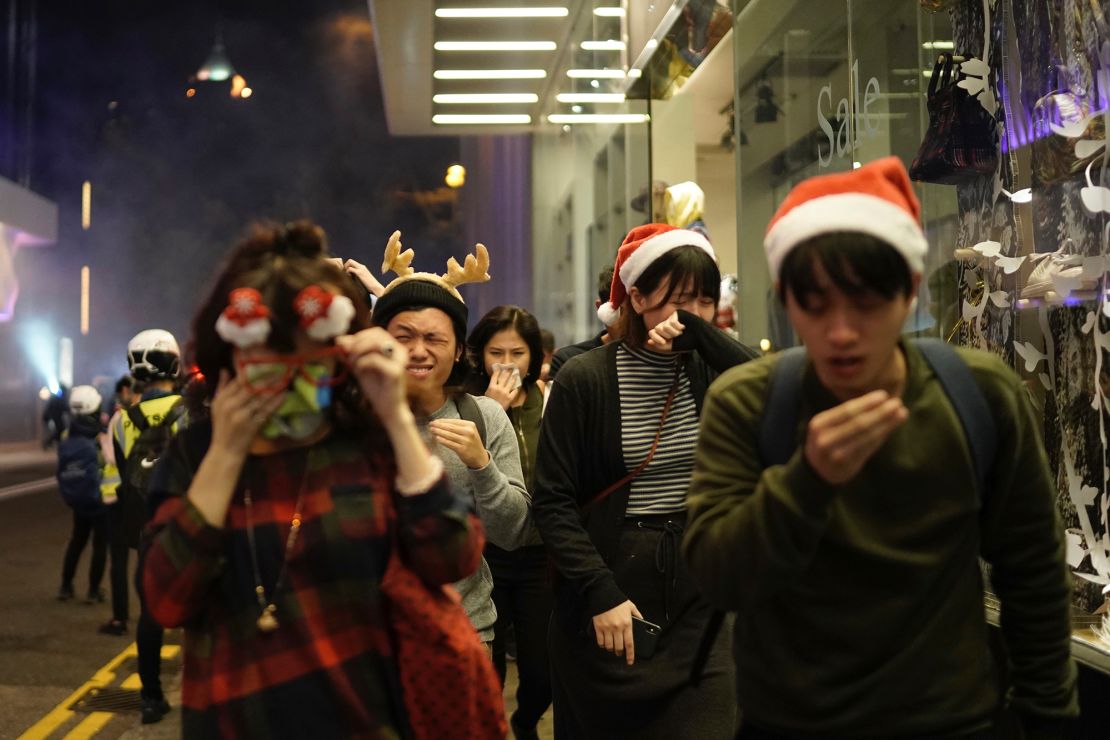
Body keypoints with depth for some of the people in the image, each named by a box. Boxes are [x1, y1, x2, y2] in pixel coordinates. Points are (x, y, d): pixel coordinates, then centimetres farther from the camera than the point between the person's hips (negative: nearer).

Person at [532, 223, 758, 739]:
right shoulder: (584, 380, -7)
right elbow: (552, 502, -8)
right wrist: (599, 591, -17)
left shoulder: (711, 372, 4)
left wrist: (700, 331, -21)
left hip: (701, 603, 2)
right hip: (607, 606, -2)